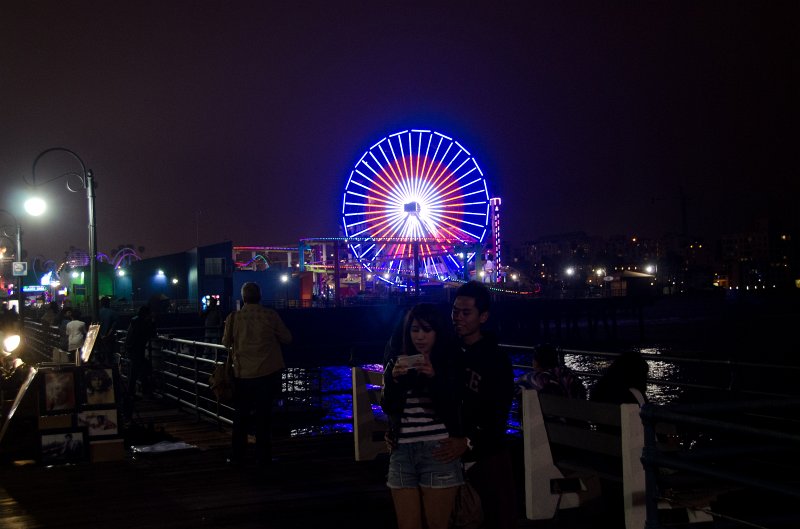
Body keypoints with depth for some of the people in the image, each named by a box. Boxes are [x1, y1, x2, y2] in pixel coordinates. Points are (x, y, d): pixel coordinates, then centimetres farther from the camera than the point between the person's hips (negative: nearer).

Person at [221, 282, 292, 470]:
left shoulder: (233, 318, -6)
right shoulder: (270, 316, -8)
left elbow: (226, 343, 7)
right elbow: (287, 338, 2)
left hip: (242, 373, 1)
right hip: (268, 372, -1)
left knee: (241, 416, 13)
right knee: (264, 416, 7)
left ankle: (237, 457, 17)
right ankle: (263, 459, 10)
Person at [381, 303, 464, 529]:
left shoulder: (449, 365, 3)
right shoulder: (396, 364, 11)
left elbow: (451, 409, -7)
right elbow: (388, 407, 2)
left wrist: (433, 377, -20)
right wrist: (394, 379, -15)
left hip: (438, 451, -3)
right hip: (402, 452, 3)